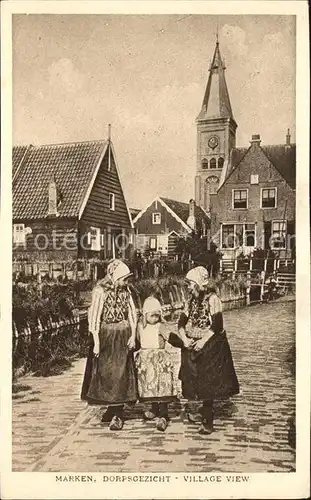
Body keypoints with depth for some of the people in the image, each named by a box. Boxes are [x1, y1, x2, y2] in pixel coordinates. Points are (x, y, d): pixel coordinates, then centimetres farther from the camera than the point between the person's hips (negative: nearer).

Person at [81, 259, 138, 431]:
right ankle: (111, 408, 25)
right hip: (105, 335, -2)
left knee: (120, 374, 1)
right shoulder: (100, 291, -12)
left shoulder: (125, 290, 1)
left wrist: (133, 335, -3)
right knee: (104, 373, 7)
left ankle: (117, 414, 6)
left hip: (123, 337, 3)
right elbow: (94, 317, -13)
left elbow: (132, 313, 5)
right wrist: (96, 342, -15)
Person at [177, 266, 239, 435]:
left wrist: (203, 341, -24)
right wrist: (184, 339, -12)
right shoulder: (192, 300, 8)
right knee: (192, 382, 9)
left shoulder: (212, 299, -12)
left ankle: (207, 421, 7)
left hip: (210, 347, -6)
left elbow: (217, 325, -19)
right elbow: (182, 322, 5)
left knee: (208, 383, -1)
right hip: (192, 346, 6)